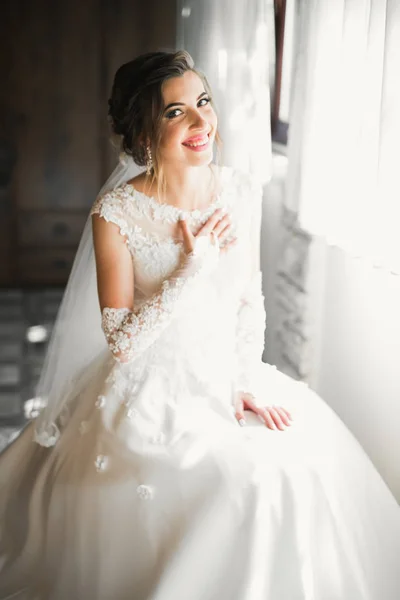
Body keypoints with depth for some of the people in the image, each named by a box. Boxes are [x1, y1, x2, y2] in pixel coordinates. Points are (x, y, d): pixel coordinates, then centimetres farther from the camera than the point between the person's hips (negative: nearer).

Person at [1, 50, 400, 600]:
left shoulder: (242, 192, -2)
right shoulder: (117, 212, -16)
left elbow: (250, 300, 7)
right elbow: (121, 342, -16)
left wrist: (245, 382, -4)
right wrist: (194, 266, -20)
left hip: (226, 373, 5)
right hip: (151, 391, -5)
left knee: (309, 459, -9)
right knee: (258, 473, -19)